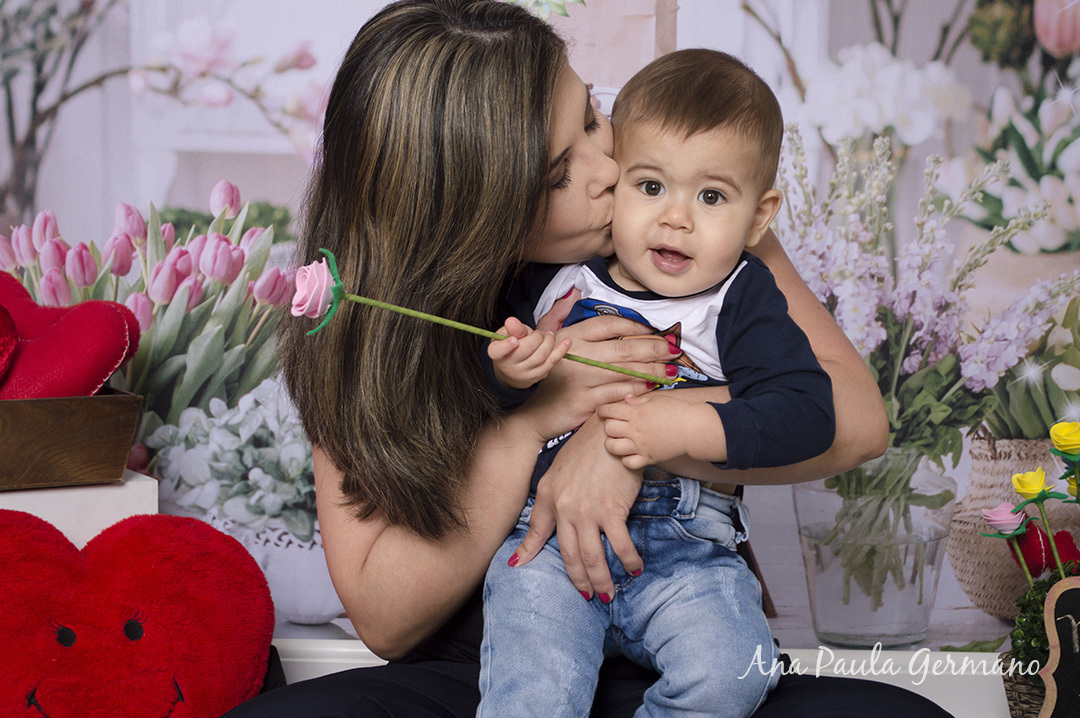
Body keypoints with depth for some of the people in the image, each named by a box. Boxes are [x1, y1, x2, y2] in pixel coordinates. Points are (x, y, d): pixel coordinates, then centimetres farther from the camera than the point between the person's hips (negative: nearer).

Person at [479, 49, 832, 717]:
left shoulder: (743, 302, 3)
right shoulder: (554, 278, 6)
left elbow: (808, 414, -10)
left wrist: (685, 428, -21)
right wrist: (506, 371, -11)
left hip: (687, 552, 0)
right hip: (549, 538, 0)